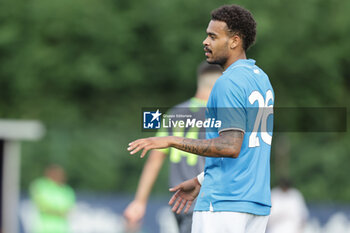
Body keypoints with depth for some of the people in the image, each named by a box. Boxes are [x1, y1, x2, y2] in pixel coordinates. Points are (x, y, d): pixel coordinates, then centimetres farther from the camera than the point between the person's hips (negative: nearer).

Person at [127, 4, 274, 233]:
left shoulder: (229, 83, -13)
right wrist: (201, 180, 25)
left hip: (224, 204, -9)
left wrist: (172, 141, -19)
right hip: (257, 202, 9)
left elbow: (230, 146, -22)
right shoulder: (261, 78, 16)